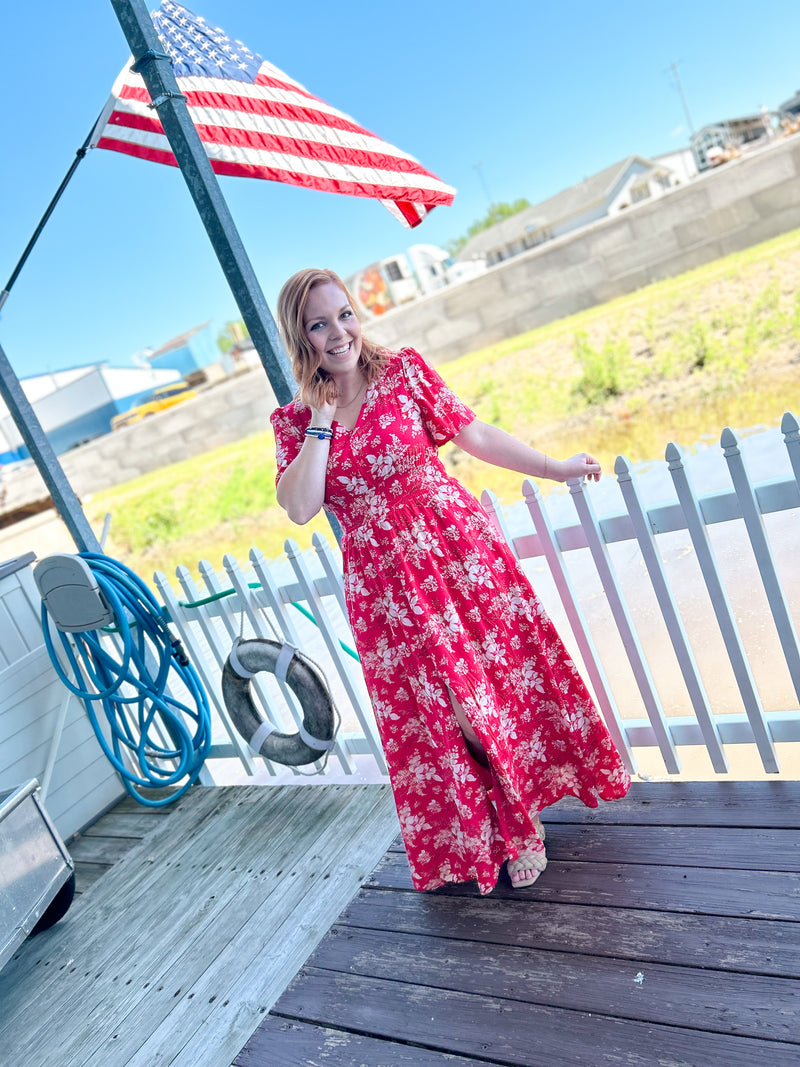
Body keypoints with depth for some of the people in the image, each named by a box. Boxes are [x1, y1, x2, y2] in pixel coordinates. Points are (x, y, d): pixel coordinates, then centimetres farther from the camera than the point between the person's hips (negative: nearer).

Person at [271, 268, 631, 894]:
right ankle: (472, 837, 33)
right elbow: (301, 508, -13)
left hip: (457, 548, 0)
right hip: (383, 582, 1)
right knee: (431, 710, 9)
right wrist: (322, 420, -12)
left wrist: (556, 468, 1)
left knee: (502, 677, 6)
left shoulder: (404, 370, 0)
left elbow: (476, 435, 3)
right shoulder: (294, 422, 1)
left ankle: (522, 824, 29)